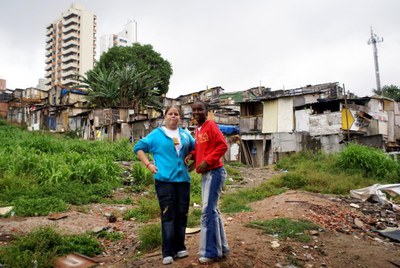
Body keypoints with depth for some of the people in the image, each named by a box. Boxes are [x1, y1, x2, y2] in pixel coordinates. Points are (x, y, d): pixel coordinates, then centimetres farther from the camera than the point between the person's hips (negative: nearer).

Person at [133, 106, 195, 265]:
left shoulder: (185, 134, 14)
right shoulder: (156, 134, 3)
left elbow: (196, 148, 28)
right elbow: (138, 147, 5)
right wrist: (148, 164, -5)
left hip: (183, 179, 4)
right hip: (164, 180, -4)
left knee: (182, 214, 9)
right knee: (167, 215, -3)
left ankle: (179, 248, 23)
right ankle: (168, 252, 4)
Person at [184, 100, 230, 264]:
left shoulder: (211, 125, -10)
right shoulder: (197, 129, 14)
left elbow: (222, 146, -17)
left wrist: (207, 161, -21)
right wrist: (192, 155, 3)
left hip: (214, 172, -9)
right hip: (206, 174, 9)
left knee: (208, 211, -6)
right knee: (213, 210, 13)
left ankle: (211, 252, 5)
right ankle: (221, 249, 25)